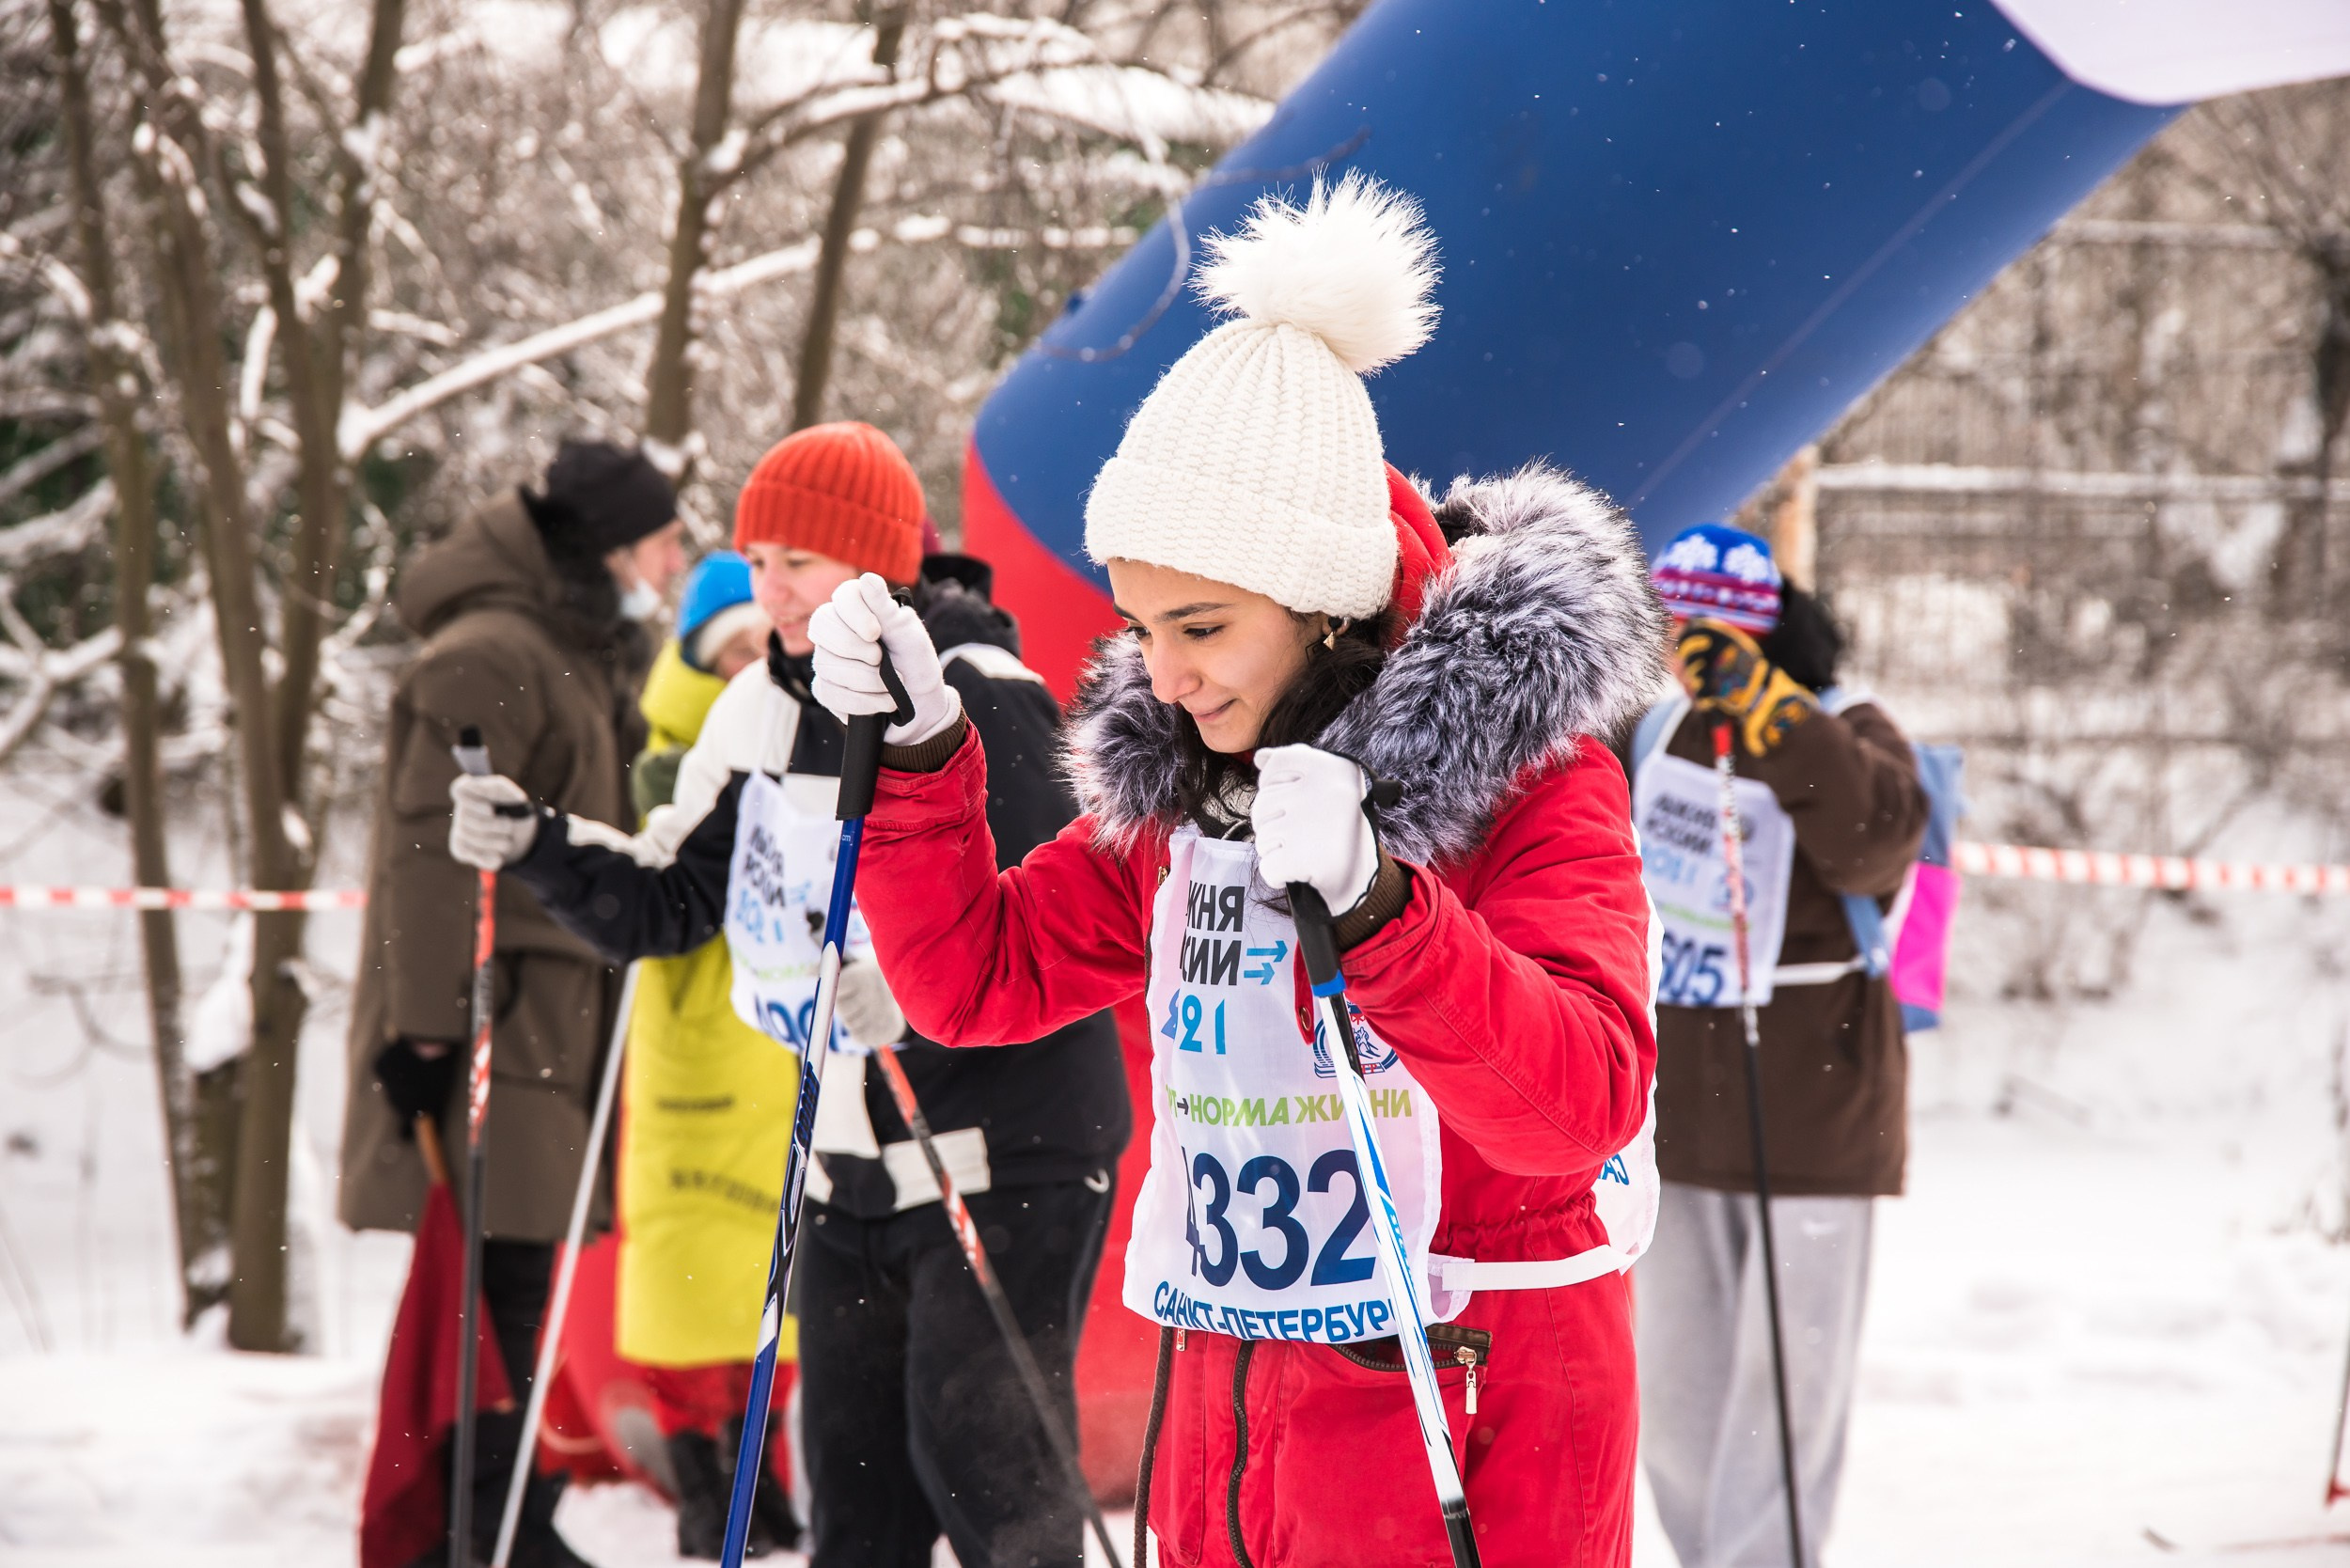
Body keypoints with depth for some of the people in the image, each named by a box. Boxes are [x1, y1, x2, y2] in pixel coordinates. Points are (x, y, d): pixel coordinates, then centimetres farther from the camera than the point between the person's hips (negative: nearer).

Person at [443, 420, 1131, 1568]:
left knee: (977, 1451, -10)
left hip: (1007, 1152, -7)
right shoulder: (760, 710, 7)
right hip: (849, 1159, 7)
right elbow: (667, 902, 11)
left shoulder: (979, 701, -13)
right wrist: (539, 851, -5)